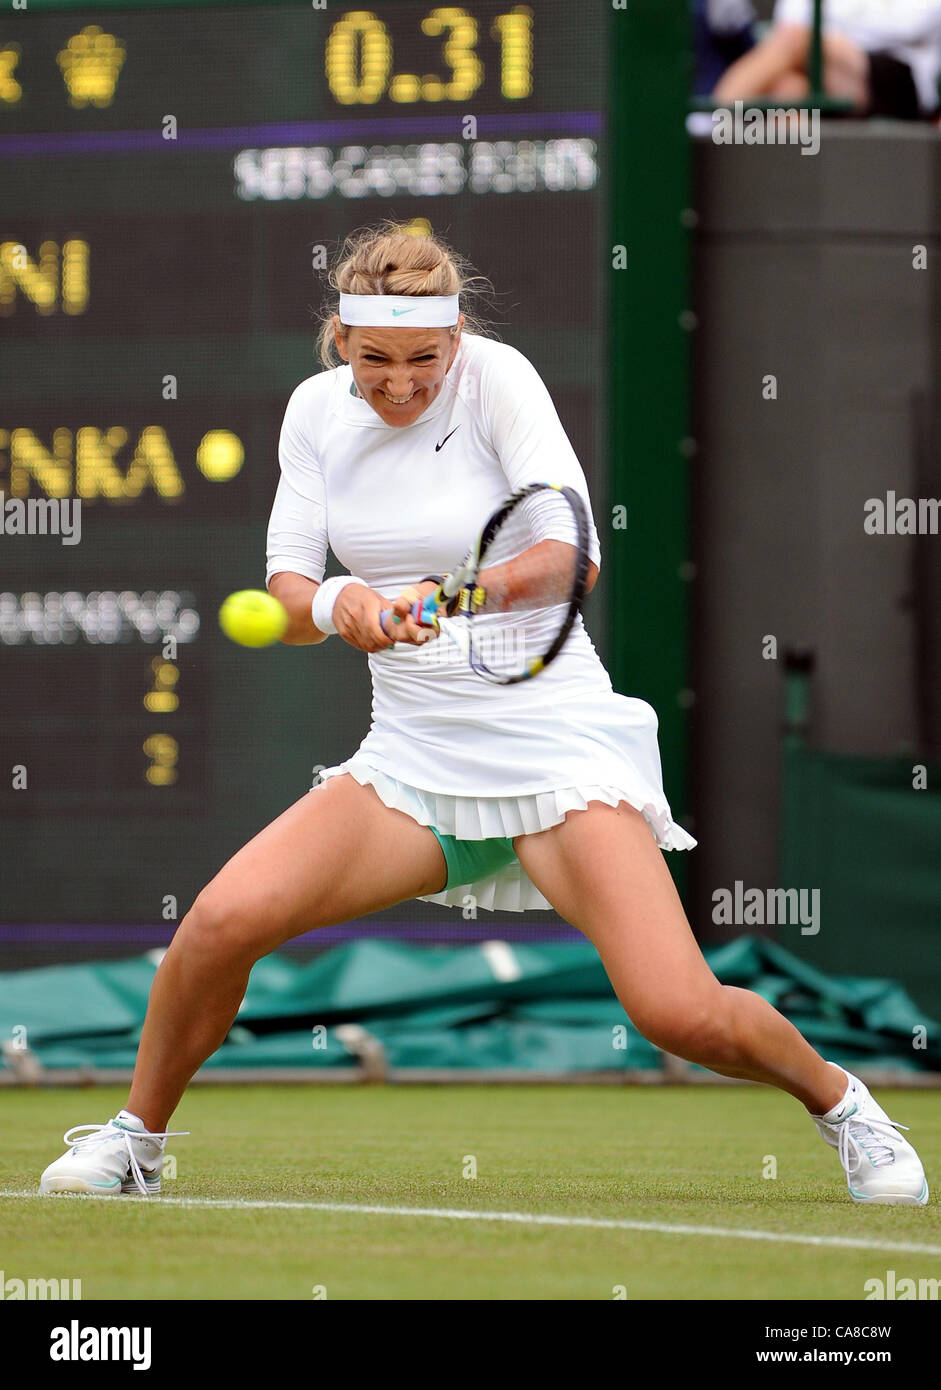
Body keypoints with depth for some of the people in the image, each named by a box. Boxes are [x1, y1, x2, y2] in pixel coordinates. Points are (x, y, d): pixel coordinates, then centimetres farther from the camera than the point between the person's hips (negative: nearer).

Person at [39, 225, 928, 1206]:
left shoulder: (495, 378, -10)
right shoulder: (317, 409, 4)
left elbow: (572, 553, -21)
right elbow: (284, 591, 1)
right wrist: (332, 603, -24)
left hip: (553, 740, -4)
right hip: (410, 752, 4)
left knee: (681, 1014, -19)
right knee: (221, 921, -17)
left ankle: (836, 1099, 11)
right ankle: (135, 1138, 7)